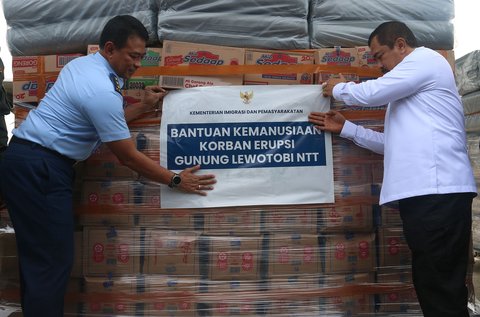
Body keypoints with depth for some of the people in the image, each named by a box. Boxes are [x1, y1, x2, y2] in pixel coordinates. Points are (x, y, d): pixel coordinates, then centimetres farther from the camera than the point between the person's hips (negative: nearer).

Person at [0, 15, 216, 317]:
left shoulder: (83, 64, 9)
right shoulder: (101, 90, -20)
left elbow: (105, 121, 18)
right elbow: (129, 157, -14)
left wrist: (144, 107, 16)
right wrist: (176, 180, -5)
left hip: (26, 160, 10)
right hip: (40, 168, -10)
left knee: (38, 256, 16)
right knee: (53, 259, -5)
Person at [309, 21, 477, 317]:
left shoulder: (425, 58, 2)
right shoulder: (410, 87, 31)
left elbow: (371, 92, -8)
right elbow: (394, 143, 27)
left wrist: (338, 88, 12)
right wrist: (344, 127, 24)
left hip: (437, 191, -10)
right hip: (426, 192, 10)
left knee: (441, 288, -9)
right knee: (433, 285, 10)